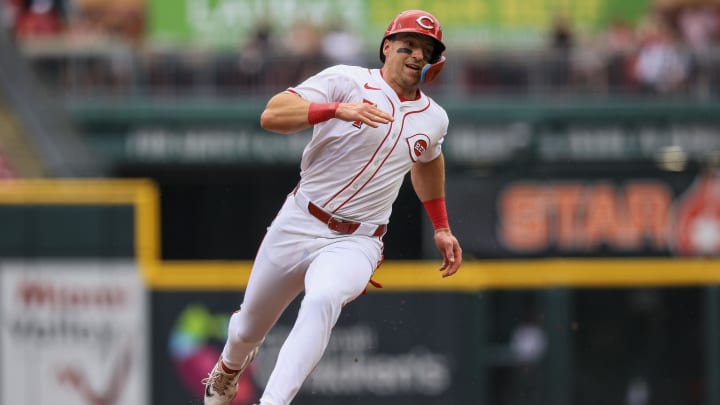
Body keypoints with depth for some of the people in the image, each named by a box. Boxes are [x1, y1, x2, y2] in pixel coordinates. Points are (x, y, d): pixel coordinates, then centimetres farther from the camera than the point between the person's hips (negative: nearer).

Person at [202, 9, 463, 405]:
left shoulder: (433, 119, 6)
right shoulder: (346, 81, -10)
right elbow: (271, 115, -23)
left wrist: (442, 228, 30)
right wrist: (338, 110, -36)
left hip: (356, 243, 1)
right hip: (297, 225, -1)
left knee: (322, 302, -33)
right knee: (248, 328, 16)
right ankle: (228, 369, 53)